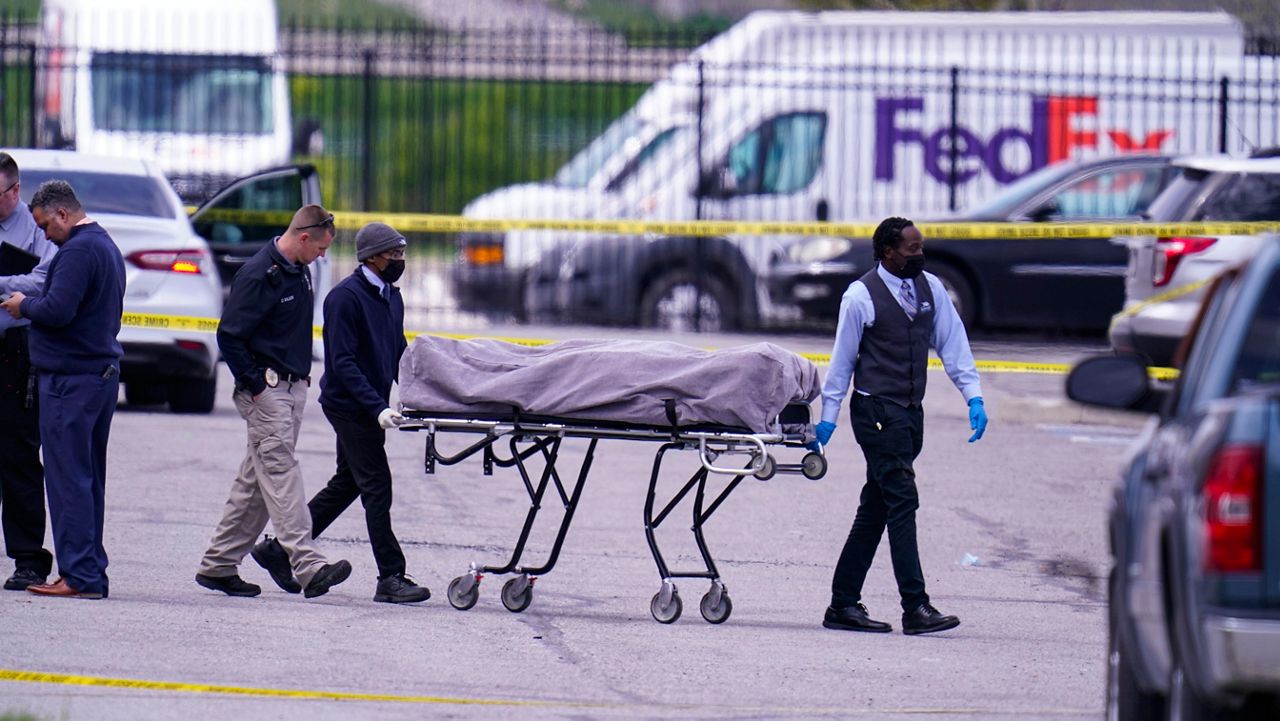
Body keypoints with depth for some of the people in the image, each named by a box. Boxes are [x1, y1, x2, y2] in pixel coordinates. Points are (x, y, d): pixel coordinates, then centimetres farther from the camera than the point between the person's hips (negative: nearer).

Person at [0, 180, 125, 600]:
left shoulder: (78, 251, -14)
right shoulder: (106, 246, 18)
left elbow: (57, 310, -23)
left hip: (71, 378, -10)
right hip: (104, 373, 10)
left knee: (68, 477, -8)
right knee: (89, 477, 13)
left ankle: (79, 576, -10)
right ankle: (92, 573, 14)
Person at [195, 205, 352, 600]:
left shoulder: (300, 272, 13)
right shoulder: (259, 275, -16)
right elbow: (229, 336, -17)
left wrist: (302, 374, 15)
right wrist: (256, 386, -17)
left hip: (293, 388, 9)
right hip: (266, 388, -9)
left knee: (256, 479, 10)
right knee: (281, 471, -13)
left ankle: (218, 565, 16)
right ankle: (309, 566, -21)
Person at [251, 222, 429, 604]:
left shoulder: (391, 297, 13)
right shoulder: (346, 297, -15)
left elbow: (398, 353, 19)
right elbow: (343, 363, -20)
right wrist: (378, 407, -27)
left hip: (370, 407, 9)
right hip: (349, 405, -9)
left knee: (346, 485, 15)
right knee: (377, 487, -9)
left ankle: (279, 549, 25)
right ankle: (391, 578, -7)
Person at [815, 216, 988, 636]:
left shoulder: (930, 288, 9)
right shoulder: (861, 297, -7)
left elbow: (952, 344, 11)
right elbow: (842, 358, -2)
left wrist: (973, 397, 2)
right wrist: (828, 415, -1)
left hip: (911, 412, 6)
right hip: (876, 412, -6)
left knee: (876, 509, 8)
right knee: (902, 503, -13)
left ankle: (844, 605, 13)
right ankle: (915, 608, -15)